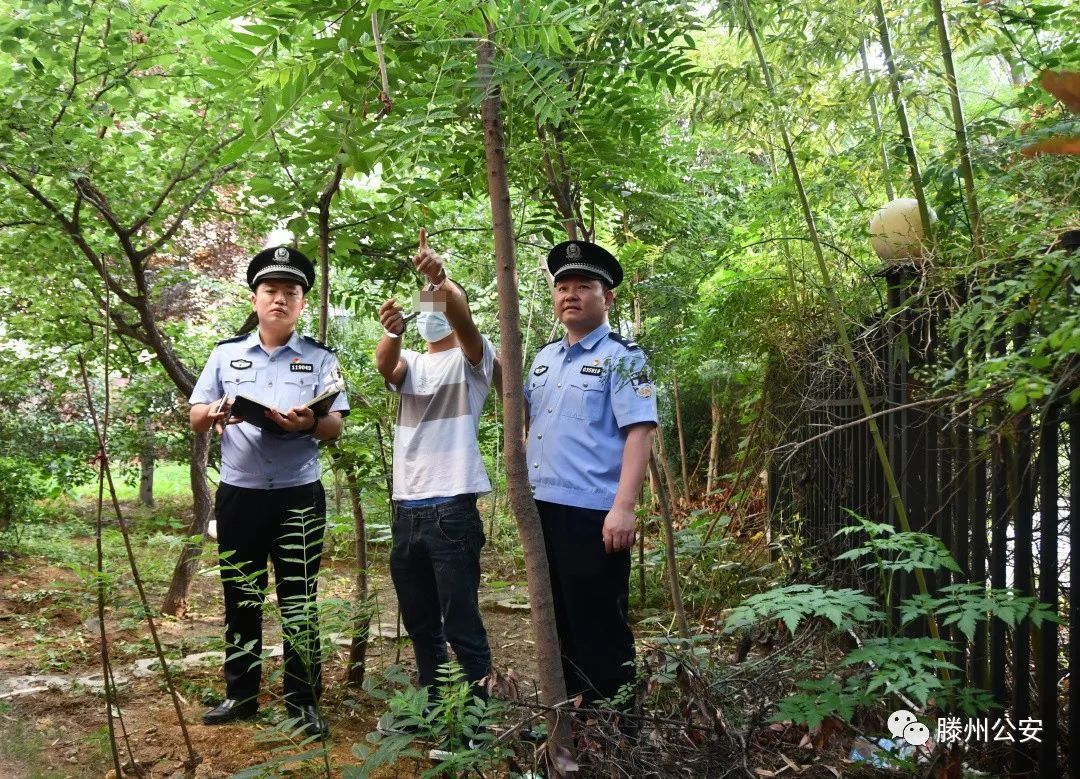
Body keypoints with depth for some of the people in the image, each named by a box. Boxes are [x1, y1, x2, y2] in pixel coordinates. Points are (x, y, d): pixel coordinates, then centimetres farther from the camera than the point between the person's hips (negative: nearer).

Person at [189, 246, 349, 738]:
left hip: (299, 495, -2)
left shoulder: (320, 358, 3)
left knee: (298, 601, 3)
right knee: (240, 597, 10)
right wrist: (217, 412, -15)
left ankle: (303, 701, 12)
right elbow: (195, 418, 9)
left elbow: (336, 427, -2)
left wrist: (309, 423, -25)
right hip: (238, 493, 2)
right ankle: (241, 694, 24)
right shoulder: (225, 354, 8)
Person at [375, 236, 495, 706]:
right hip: (406, 509, 6)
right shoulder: (411, 363, 14)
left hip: (452, 509, -6)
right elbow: (385, 365, -10)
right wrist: (392, 331, -33)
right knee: (418, 621, 16)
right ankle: (432, 705, 30)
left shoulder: (472, 359, 1)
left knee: (462, 624, -2)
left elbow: (465, 322, -22)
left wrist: (442, 280, -41)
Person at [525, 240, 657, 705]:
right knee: (558, 619, 17)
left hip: (593, 511, -8)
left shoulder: (621, 357, -7)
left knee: (599, 627, 0)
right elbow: (523, 415, 29)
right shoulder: (544, 358, 15)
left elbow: (639, 432, -16)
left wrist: (624, 507, -24)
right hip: (542, 506, 8)